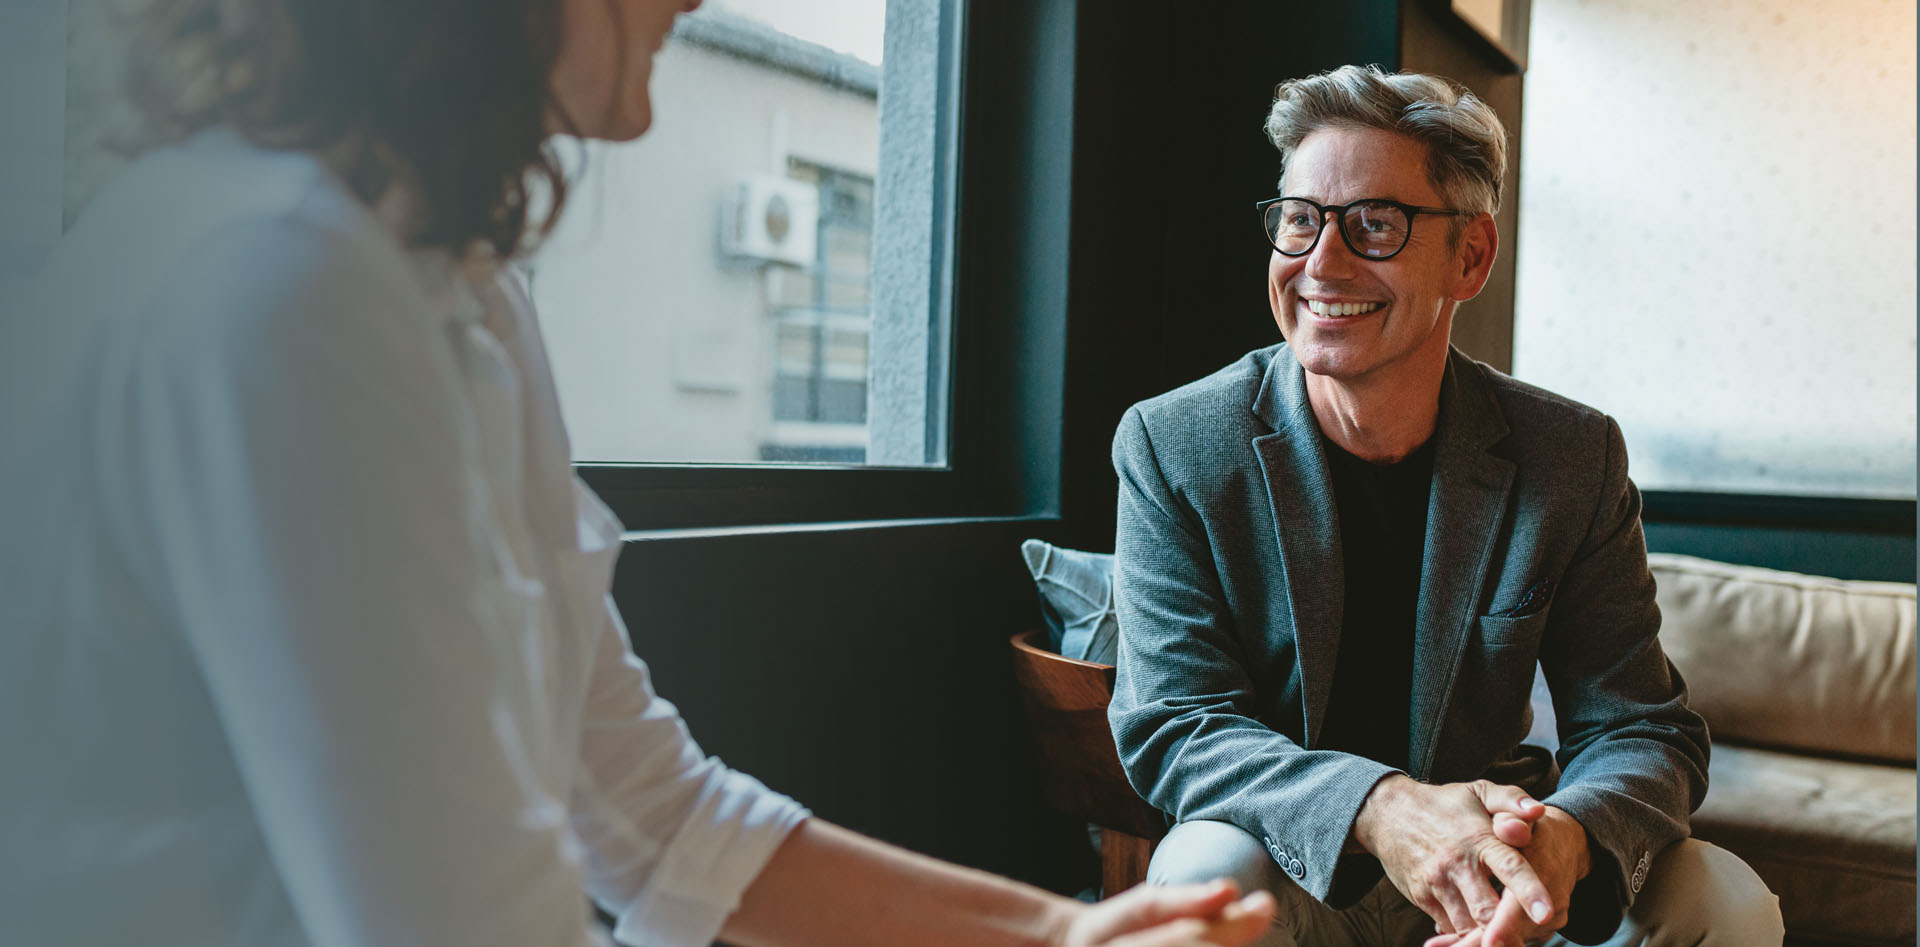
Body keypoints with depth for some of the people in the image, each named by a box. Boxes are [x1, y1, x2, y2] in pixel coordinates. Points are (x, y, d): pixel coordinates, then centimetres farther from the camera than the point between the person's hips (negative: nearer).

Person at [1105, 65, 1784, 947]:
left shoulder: (1575, 459, -6)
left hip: (1485, 867, 3)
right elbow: (1171, 723, -16)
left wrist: (1566, 834, -33)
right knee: (1206, 871, -35)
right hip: (1293, 875, -2)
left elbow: (1644, 731, -7)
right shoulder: (1172, 447, -12)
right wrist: (1375, 808, -35)